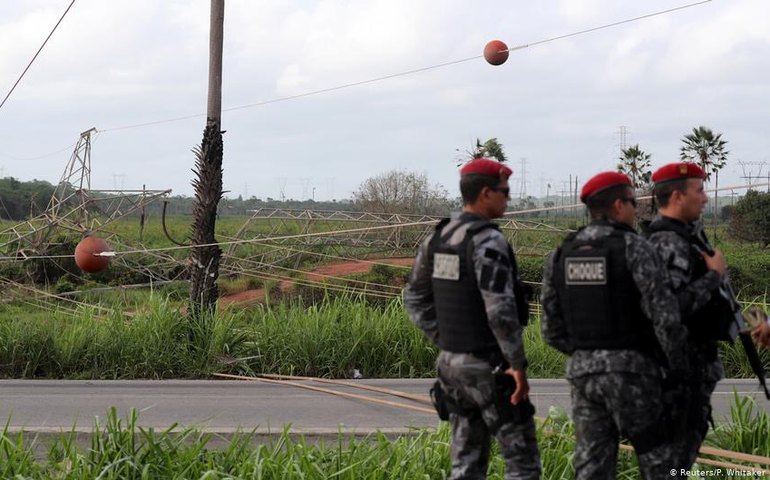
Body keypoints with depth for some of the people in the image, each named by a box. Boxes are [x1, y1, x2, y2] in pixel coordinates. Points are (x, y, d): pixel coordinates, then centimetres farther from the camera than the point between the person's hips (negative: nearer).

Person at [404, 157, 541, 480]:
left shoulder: (438, 238, 8)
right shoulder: (488, 242, -19)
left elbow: (415, 299, 15)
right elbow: (500, 310, -27)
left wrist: (445, 344, 15)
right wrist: (518, 365, -20)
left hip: (452, 364, 8)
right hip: (490, 368, -8)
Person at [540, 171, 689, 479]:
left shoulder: (560, 255, 7)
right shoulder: (635, 248, -10)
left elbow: (552, 329, 10)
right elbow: (664, 315, -16)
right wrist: (678, 365, -2)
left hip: (582, 373, 5)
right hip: (631, 372, -5)